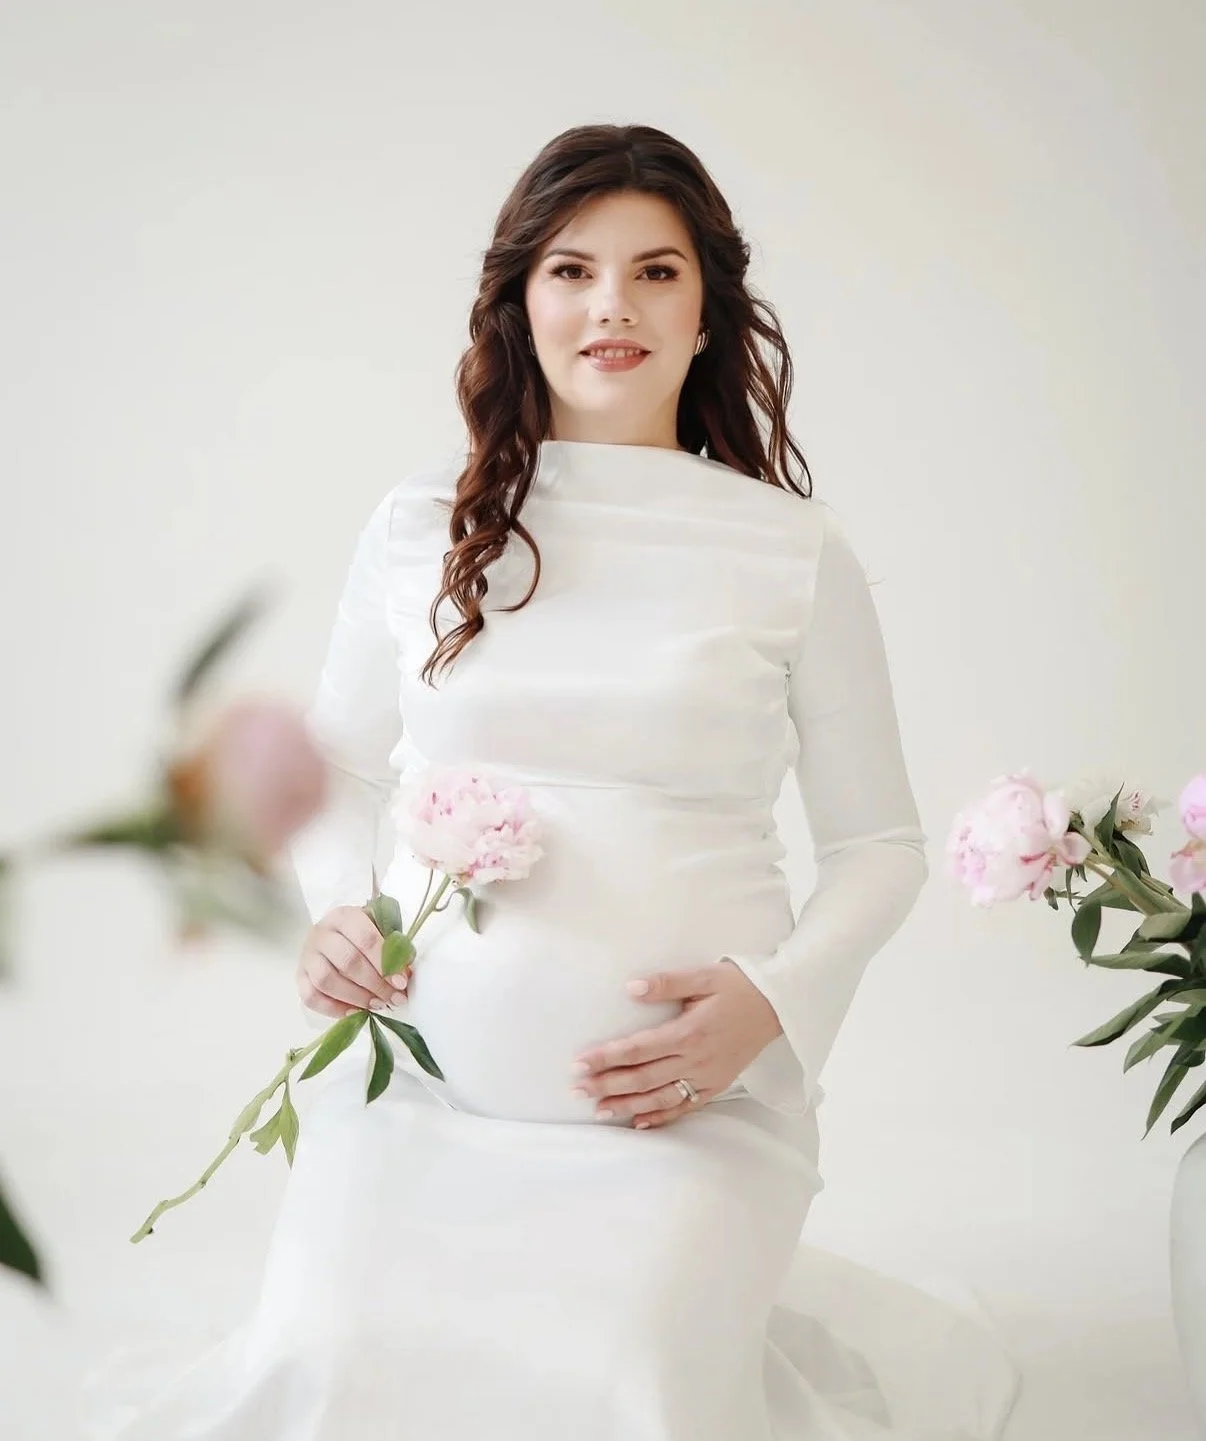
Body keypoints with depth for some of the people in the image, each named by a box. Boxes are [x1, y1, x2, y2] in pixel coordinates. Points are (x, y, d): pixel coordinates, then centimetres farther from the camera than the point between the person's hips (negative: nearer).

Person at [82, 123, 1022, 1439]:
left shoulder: (793, 549, 1)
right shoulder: (421, 524, 6)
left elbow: (878, 843, 8)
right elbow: (337, 764, 19)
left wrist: (770, 1003, -9)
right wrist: (335, 910, 0)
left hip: (680, 1100, -2)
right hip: (416, 1073, 2)